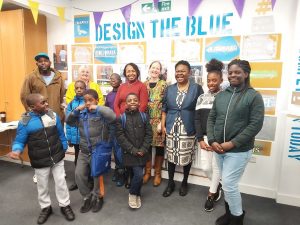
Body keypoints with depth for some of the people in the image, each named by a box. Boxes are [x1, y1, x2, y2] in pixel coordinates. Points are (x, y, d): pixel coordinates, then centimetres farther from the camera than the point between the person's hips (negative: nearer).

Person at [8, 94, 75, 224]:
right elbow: (19, 141, -6)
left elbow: (61, 134, 4)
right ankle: (46, 208, 41)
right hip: (40, 162, -1)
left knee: (61, 183, 12)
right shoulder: (25, 122, -14)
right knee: (42, 186, 17)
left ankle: (65, 205, 33)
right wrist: (16, 150, -26)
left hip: (57, 158, 1)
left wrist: (64, 148, 8)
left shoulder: (53, 115, -6)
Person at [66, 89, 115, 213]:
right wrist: (76, 110, -6)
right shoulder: (81, 114, 2)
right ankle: (87, 197, 30)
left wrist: (97, 108, -25)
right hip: (84, 151, 5)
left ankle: (98, 197, 37)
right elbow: (69, 122, 8)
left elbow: (112, 116, -32)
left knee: (97, 175, 10)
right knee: (79, 174, 7)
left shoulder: (101, 113, -14)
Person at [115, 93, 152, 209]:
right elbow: (120, 136, -8)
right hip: (130, 153, -2)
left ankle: (136, 194, 34)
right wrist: (133, 150, -13)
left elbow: (149, 134, 0)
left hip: (142, 153, 3)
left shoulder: (144, 116, 2)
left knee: (137, 175, 9)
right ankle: (133, 194, 16)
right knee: (139, 175, -10)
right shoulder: (121, 118, -4)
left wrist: (143, 149, -11)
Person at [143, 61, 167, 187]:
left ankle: (157, 173, 23)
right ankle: (147, 171, 26)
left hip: (158, 121, -3)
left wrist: (162, 122, -12)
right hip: (145, 120, 3)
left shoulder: (164, 85, -2)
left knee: (159, 146, 6)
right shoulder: (143, 85, 9)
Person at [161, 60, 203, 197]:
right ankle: (170, 183, 28)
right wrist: (163, 125, 2)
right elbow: (164, 109, 9)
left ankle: (184, 182, 31)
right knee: (171, 156, 9)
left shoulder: (196, 88, -1)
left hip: (188, 129, -2)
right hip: (171, 128, 2)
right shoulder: (169, 89, 7)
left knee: (187, 157, 9)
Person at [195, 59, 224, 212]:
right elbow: (197, 120, 4)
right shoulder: (201, 98, 6)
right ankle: (217, 186, 39)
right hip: (205, 138, 4)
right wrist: (200, 139, -4)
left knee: (216, 167, 5)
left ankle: (211, 196, 27)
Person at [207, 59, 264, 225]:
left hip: (239, 150, -5)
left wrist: (233, 143, -17)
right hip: (218, 149, 5)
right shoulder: (221, 95, 7)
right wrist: (212, 141, -7)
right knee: (227, 183, 17)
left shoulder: (254, 96, -7)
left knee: (228, 184, -2)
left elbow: (256, 124, -13)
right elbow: (211, 119, 7)